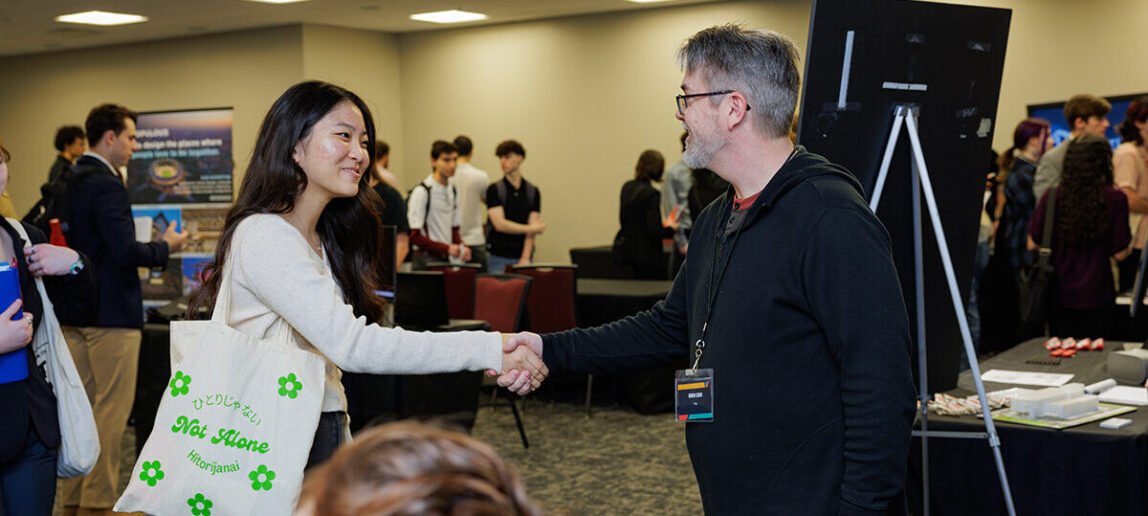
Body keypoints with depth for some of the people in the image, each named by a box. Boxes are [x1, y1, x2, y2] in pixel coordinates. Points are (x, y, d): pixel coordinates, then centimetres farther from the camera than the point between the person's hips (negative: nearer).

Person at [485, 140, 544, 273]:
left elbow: (532, 227, 0)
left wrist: (525, 258, -11)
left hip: (523, 258, 2)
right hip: (498, 257, -2)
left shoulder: (533, 191, 6)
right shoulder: (494, 189, 0)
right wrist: (532, 228, -4)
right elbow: (500, 224, -9)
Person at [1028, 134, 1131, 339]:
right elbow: (1120, 253, -6)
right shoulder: (1115, 199, -10)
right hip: (1097, 299, -2)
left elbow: (1032, 244, 0)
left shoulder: (1051, 197, -7)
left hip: (1058, 297, 2)